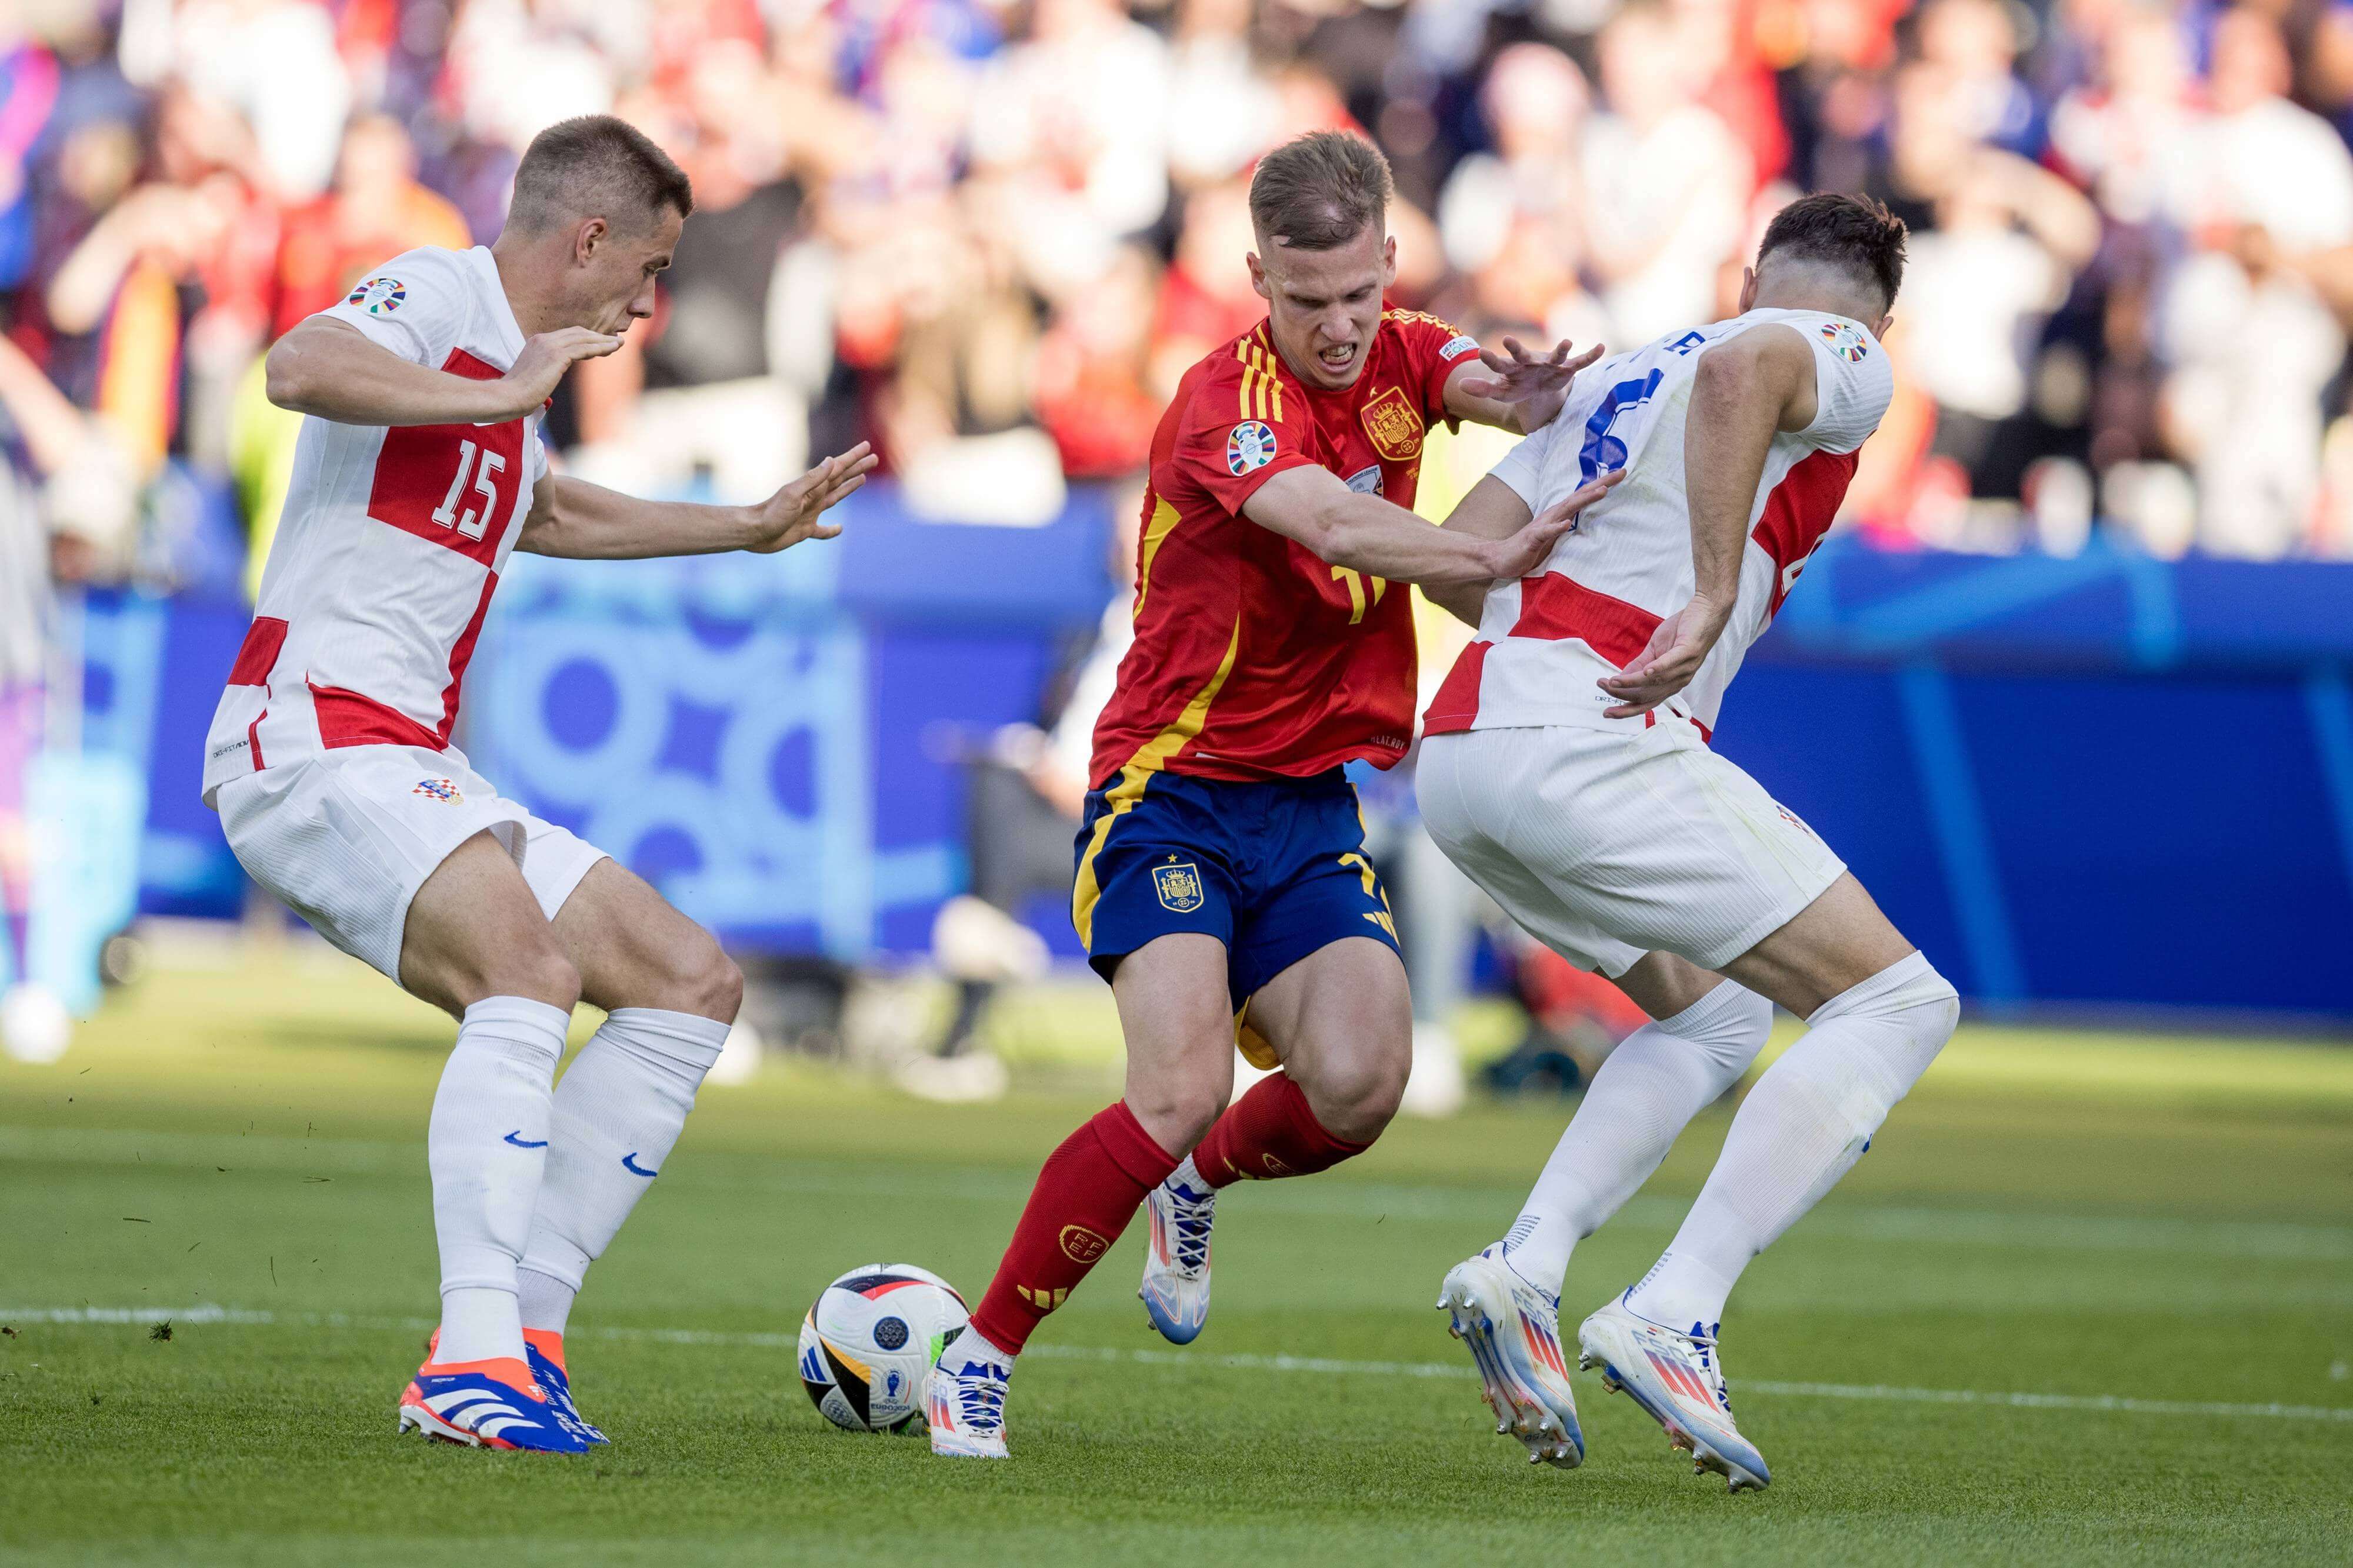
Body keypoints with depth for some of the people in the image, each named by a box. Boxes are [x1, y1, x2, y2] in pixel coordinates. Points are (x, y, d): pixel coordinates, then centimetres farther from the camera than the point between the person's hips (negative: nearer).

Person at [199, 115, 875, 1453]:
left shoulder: (505, 376, 22)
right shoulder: (433, 298, -7)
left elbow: (547, 513, 46)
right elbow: (302, 368, -31)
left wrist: (753, 527, 49)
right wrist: (503, 395, -26)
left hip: (418, 776, 10)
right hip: (317, 742, -10)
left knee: (693, 983, 6)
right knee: (531, 970, -32)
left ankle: (526, 1324, 1)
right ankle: (472, 1359, -37)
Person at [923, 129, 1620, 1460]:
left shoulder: (1401, 357, 3)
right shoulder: (1227, 402, -18)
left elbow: (1498, 389, -17)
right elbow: (1333, 526, -36)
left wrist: (1535, 396, -41)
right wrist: (1491, 557, -51)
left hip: (1314, 805, 6)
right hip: (1175, 792, -6)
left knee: (1361, 1084, -15)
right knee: (1183, 1087, -23)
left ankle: (1200, 1186, 20)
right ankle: (978, 1361, -8)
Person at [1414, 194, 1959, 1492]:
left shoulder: (1625, 373, 27)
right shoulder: (1848, 363, 6)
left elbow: (1458, 553, 22)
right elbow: (1736, 372, -20)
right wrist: (1714, 597, -22)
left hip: (1461, 748, 8)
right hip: (1593, 750, -8)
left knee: (1715, 1015, 26)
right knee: (1897, 1002, -2)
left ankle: (1523, 1272, 6)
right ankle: (1670, 1319, -13)